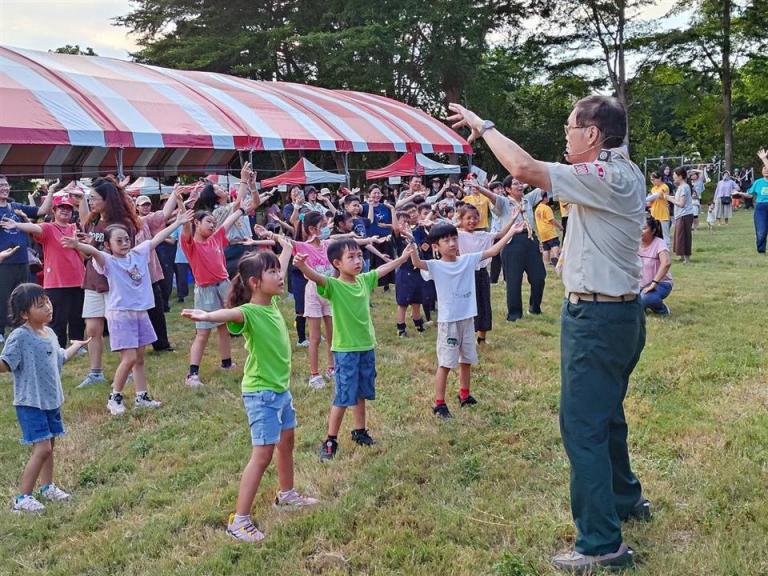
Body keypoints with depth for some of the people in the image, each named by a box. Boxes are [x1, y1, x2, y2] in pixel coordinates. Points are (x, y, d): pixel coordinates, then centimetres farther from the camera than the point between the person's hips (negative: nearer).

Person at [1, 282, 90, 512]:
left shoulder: (50, 334, 8)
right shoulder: (20, 337, -17)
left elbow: (60, 358, 25)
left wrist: (76, 346, 40)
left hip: (52, 400, 8)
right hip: (30, 403, -8)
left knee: (49, 445, 17)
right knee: (42, 448, -11)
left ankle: (47, 487, 35)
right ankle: (22, 498, 0)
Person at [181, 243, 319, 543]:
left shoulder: (273, 302, 2)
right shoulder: (250, 312, -23)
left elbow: (280, 274, 22)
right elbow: (230, 313, -47)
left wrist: (286, 251, 39)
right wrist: (207, 316, -69)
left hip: (281, 388, 9)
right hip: (261, 393, -9)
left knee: (287, 440, 23)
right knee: (262, 454, -9)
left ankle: (287, 494, 44)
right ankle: (239, 519, -2)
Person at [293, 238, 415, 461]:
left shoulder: (364, 280, 4)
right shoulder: (334, 285, -15)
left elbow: (382, 269, 21)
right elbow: (316, 277, -35)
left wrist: (403, 257, 32)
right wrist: (302, 266, -56)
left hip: (367, 346, 6)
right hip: (345, 350, -6)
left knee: (361, 393, 19)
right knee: (343, 397, -2)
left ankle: (360, 432, 34)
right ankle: (330, 441, 9)